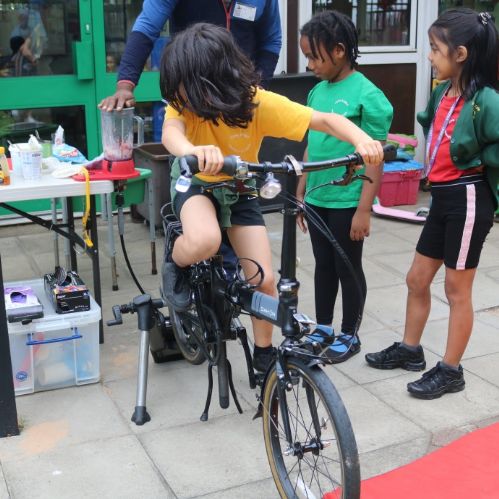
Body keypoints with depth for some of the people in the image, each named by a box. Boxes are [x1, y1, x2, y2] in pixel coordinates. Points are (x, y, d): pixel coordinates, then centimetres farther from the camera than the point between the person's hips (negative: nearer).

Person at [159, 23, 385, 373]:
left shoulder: (259, 102, -26)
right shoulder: (185, 101, -25)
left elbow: (326, 120, -26)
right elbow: (170, 133, -46)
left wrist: (362, 140, -47)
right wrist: (194, 151, -71)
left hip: (240, 192, 2)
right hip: (196, 183, -1)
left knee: (264, 279, -5)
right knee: (204, 241, -37)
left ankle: (264, 355, 20)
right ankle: (175, 267, 0)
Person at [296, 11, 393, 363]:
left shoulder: (367, 95, -14)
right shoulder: (317, 92, 6)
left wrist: (364, 209, -16)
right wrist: (301, 193, 14)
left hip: (347, 202, -6)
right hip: (317, 199, 6)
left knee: (348, 269, 7)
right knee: (323, 265, 17)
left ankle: (350, 335, 24)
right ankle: (323, 329, 32)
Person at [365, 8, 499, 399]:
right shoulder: (442, 93, 5)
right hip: (442, 197, 8)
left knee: (457, 287, 4)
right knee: (417, 278, 16)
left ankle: (451, 371, 19)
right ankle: (409, 350, 35)